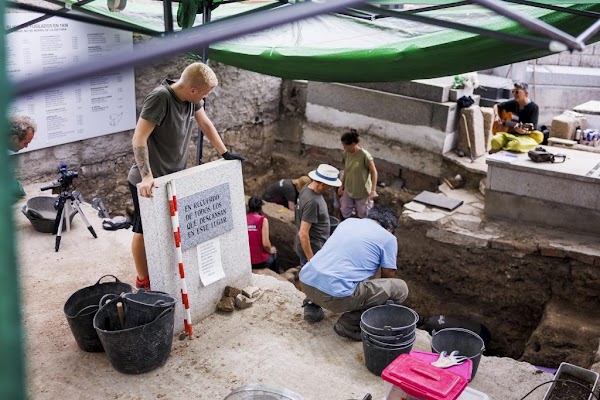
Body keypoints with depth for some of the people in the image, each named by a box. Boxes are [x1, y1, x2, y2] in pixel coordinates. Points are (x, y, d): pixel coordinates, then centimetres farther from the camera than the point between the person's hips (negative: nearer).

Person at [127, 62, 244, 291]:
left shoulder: (192, 99, -3)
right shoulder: (160, 98, -27)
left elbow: (206, 125, 12)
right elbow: (138, 139, -31)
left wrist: (225, 153, 11)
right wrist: (146, 176, -37)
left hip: (174, 177, 7)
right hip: (149, 182, -7)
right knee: (144, 231, 7)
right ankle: (143, 280, 20)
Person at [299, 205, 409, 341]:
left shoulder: (348, 221, 22)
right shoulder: (388, 238, 5)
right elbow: (388, 275, 12)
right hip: (334, 296, -8)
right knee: (400, 288, 2)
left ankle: (313, 304, 24)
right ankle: (349, 324, -1)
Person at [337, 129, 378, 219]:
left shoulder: (364, 155, -24)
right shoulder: (346, 154, -6)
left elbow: (374, 172, -17)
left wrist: (373, 190, -20)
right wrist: (341, 186, 12)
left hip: (362, 192, -5)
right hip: (348, 190, 5)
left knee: (362, 216, 9)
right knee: (344, 214, 12)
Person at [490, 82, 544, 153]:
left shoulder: (533, 108, -10)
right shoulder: (512, 103, 5)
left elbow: (531, 128, -16)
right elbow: (496, 106, 22)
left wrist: (523, 131, -38)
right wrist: (496, 116, 3)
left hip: (526, 136, -3)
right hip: (509, 133, 4)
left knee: (517, 144, -38)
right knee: (495, 140, -29)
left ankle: (500, 150, -12)